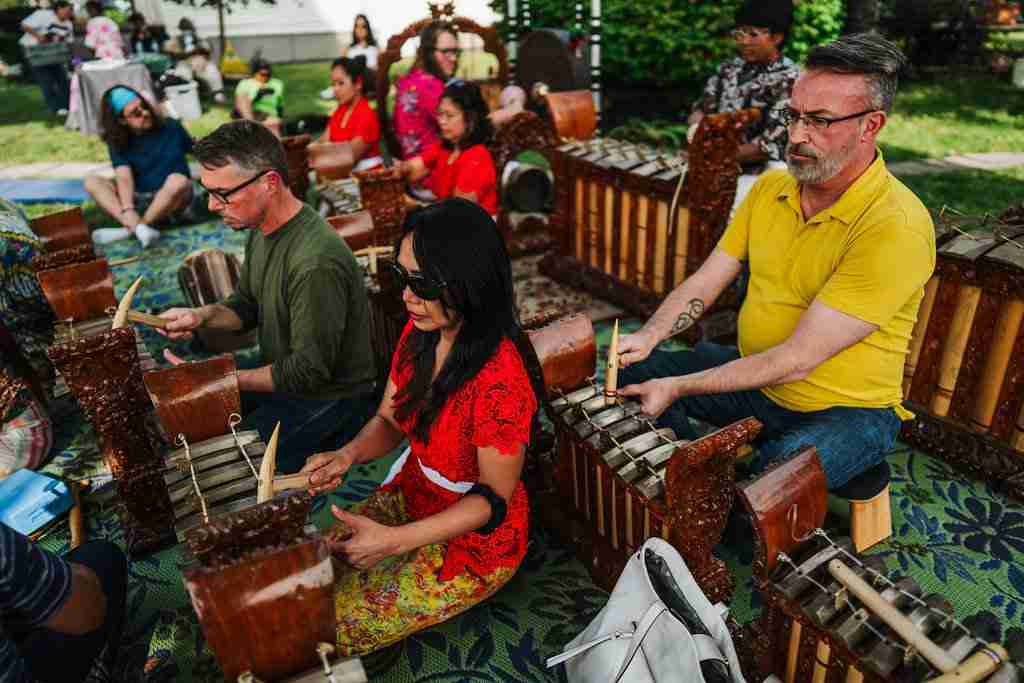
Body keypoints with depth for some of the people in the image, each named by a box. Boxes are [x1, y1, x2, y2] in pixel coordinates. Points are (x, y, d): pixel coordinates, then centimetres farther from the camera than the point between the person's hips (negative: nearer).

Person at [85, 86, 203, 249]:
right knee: (91, 181, -15)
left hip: (177, 204, -2)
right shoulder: (118, 142, 0)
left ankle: (130, 229, -27)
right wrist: (127, 209, -32)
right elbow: (124, 178, -15)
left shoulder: (170, 127, 2)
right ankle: (139, 228, -39)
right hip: (142, 202, 2)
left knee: (178, 181, -34)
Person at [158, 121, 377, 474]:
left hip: (327, 398, -9)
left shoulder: (317, 264, -32)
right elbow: (247, 303, 15)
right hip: (281, 375, 9)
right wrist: (203, 316, -7)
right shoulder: (261, 230, 0)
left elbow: (309, 372, -25)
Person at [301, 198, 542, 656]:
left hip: (473, 538, -7)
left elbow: (494, 497, -23)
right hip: (411, 496, 7)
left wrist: (395, 541, -28)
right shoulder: (419, 333, -9)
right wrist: (348, 455, -19)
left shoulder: (499, 381, -34)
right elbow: (389, 421, 2)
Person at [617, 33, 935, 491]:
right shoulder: (770, 188, -1)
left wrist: (678, 388, -26)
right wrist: (649, 335, -18)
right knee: (633, 373, -2)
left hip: (847, 408, -6)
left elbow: (796, 360, -27)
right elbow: (704, 283, 1)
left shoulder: (896, 226, -24)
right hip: (755, 379, 7)